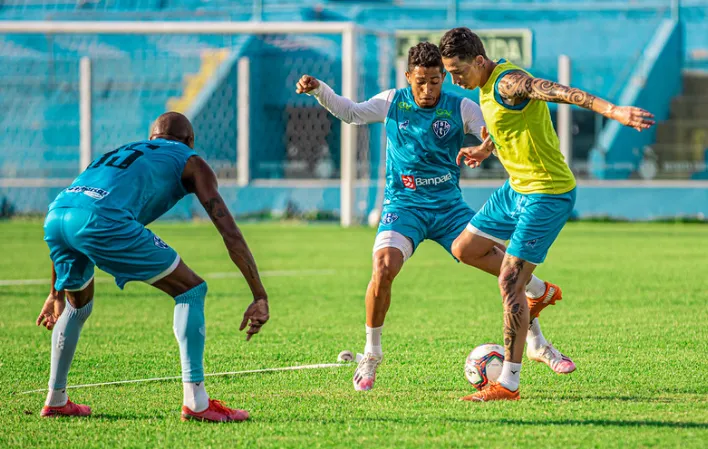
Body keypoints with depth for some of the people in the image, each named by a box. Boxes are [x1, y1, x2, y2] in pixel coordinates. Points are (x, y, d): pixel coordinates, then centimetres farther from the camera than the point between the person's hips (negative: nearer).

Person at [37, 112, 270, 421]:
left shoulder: (124, 152, 40)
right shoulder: (189, 162, 24)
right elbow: (230, 234, 12)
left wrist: (56, 293, 48)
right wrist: (260, 297, 14)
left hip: (54, 216, 7)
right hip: (103, 218, -6)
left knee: (78, 306, 34)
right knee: (191, 290, 6)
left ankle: (56, 401, 38)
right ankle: (196, 402, -1)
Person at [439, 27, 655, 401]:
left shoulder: (509, 82, -23)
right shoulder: (488, 84, 7)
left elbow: (559, 92, -39)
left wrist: (612, 110, -54)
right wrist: (485, 150, 47)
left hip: (547, 194, -10)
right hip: (517, 187, 10)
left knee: (509, 283, -11)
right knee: (464, 249, 16)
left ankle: (509, 384, -5)